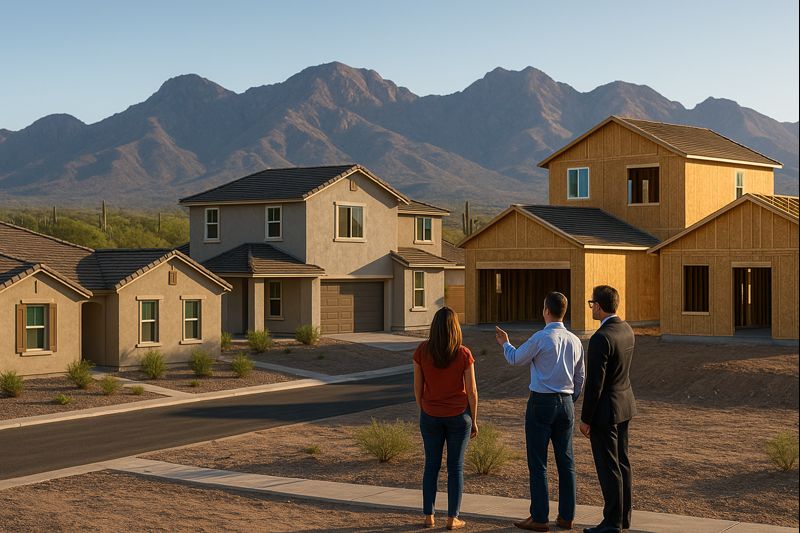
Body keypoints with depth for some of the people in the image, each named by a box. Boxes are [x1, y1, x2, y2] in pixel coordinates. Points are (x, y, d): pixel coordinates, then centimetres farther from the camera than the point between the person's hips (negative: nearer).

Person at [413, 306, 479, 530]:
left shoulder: (422, 351, -9)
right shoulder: (464, 354, -14)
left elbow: (417, 386, -2)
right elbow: (471, 391, -10)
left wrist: (424, 411, 12)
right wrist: (474, 420, 2)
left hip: (431, 416, 2)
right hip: (458, 416, -2)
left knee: (432, 465, 14)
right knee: (456, 467, 8)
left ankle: (428, 516, 15)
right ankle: (452, 518, 9)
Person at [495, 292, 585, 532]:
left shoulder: (541, 338, -13)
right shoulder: (575, 341, 6)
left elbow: (516, 359, 3)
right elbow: (579, 379, 14)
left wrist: (505, 343, 23)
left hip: (541, 403, -6)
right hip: (566, 404, 6)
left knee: (538, 463, 0)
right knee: (566, 461, 10)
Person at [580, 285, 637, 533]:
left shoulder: (600, 338, -23)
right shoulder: (626, 330, 5)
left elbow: (595, 383, -22)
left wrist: (585, 419, -15)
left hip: (604, 410, -9)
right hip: (624, 404, 9)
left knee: (608, 466, -2)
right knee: (621, 462, 15)